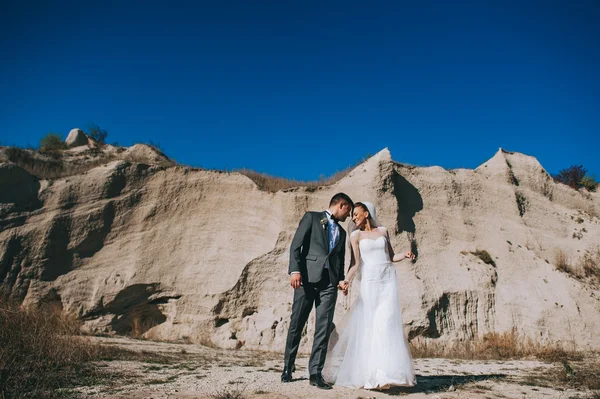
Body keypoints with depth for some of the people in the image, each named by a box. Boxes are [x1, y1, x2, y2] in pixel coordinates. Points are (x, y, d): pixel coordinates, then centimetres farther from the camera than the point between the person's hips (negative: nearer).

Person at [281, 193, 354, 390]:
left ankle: (315, 373, 4)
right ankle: (288, 368, 19)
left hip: (329, 282, 5)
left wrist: (341, 279, 2)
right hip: (308, 278, -4)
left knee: (324, 328, -2)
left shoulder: (341, 232, 24)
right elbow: (296, 245, -3)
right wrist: (295, 270, -16)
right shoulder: (312, 217, 7)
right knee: (296, 325, 3)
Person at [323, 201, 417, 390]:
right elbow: (355, 262, -4)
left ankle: (385, 372, 0)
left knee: (386, 323, -6)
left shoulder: (383, 231, 11)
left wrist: (405, 255, -3)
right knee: (368, 325, -3)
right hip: (369, 282, -1)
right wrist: (347, 280, -19)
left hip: (388, 279, 2)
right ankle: (369, 372, 7)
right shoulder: (356, 235, 4)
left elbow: (391, 256, 16)